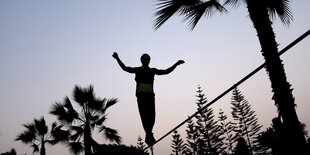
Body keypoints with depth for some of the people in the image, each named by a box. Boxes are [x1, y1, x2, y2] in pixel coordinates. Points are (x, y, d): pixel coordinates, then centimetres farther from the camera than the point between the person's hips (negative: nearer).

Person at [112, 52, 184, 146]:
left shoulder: (152, 71, 18)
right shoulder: (137, 70, 12)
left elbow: (166, 71, 17)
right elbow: (125, 68, 0)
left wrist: (176, 64, 11)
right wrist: (117, 59, -11)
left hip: (150, 95, 3)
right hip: (141, 95, -2)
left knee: (151, 115, -6)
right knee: (144, 114, -13)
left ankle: (148, 136, 7)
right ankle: (149, 134, -16)